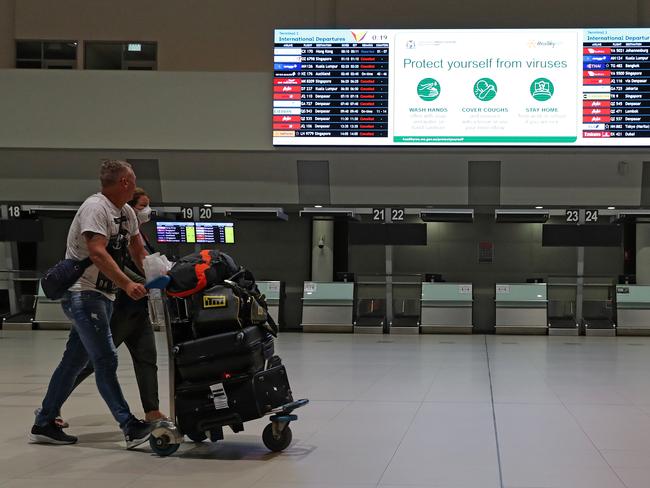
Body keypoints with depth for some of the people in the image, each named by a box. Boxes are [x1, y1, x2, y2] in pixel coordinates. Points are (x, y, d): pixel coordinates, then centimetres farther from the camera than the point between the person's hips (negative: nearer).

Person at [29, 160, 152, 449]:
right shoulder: (95, 207, -15)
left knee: (75, 360, 11)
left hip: (103, 296, 9)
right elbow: (97, 253, -26)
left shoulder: (127, 213, 13)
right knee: (106, 360, -12)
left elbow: (138, 254, 16)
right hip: (82, 293, -9)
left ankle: (44, 425, 18)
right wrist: (127, 284, -33)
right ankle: (130, 428, -13)